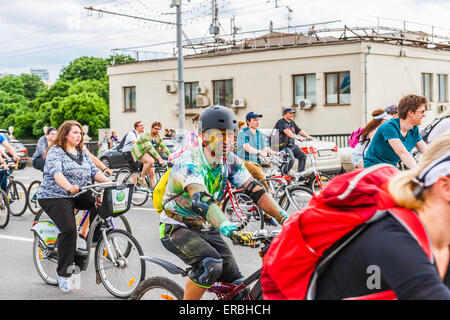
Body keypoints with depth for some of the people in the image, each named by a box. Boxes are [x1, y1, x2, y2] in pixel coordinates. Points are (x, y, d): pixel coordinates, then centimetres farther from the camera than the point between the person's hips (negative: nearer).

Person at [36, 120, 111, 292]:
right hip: (54, 196, -7)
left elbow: (94, 171, 5)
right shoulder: (55, 151, -8)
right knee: (69, 229, -25)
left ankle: (94, 239, -4)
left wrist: (110, 183, -14)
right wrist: (69, 187, -44)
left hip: (78, 195, 7)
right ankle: (63, 273, -14)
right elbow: (56, 173, -26)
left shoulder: (82, 153, 14)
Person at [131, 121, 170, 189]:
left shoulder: (158, 137, 1)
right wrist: (159, 158, -43)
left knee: (151, 173, -3)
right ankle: (141, 178, -22)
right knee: (151, 161, -35)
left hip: (148, 154, 7)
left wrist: (170, 155, -22)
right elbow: (150, 148, -35)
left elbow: (164, 147, -4)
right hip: (139, 152, -7)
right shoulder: (146, 135, -24)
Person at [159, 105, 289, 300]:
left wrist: (284, 218, -24)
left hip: (206, 229, 7)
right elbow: (201, 200, -41)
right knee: (211, 265, -32)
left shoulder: (230, 162, -4)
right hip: (177, 229, -7)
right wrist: (229, 229, -56)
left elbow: (255, 190, -10)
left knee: (237, 285, -4)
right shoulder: (189, 163, -26)